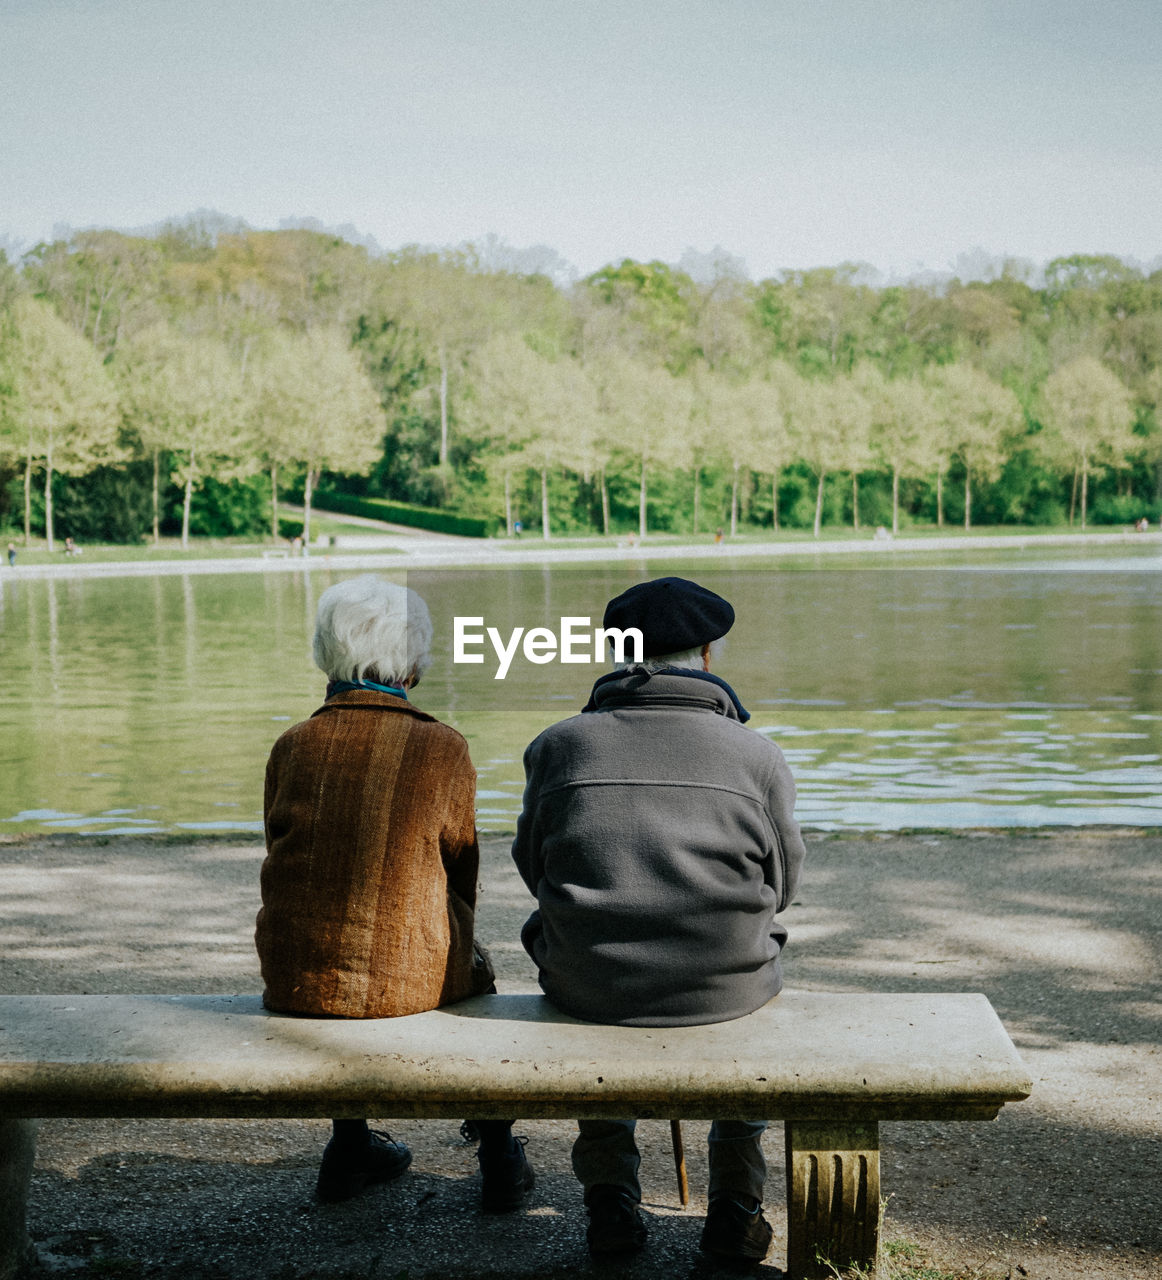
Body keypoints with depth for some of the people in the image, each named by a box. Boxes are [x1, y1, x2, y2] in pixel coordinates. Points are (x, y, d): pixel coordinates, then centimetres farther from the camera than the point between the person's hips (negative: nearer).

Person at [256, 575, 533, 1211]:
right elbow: (462, 871, 2)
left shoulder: (291, 748, -2)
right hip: (411, 979, -2)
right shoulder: (442, 750, -9)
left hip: (295, 975, 3)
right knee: (474, 967, 31)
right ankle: (498, 1162, 39)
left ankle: (349, 1146, 47)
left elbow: (285, 860, 9)